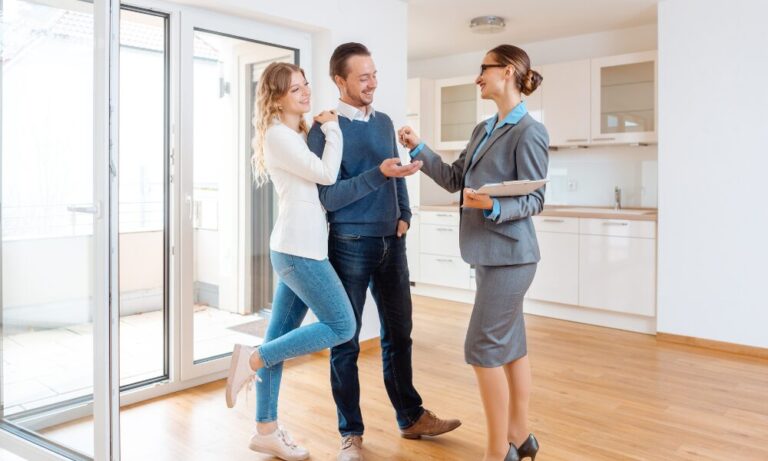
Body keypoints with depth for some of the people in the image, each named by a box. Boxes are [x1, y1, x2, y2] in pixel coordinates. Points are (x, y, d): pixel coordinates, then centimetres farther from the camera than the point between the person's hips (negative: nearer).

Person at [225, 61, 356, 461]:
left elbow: (319, 178, 17)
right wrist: (332, 130, -3)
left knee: (279, 339, 10)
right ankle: (252, 359, -1)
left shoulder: (300, 133, 20)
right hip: (298, 249, -9)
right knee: (341, 326, -7)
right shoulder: (277, 134, -10)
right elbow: (326, 174, -15)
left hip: (297, 248, 9)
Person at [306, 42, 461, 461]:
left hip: (391, 242, 6)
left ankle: (411, 418, 28)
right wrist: (378, 173, -25)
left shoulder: (384, 122, 11)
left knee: (399, 333, 13)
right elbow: (329, 196, -16)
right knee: (346, 341, 5)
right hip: (349, 245, -6)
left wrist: (404, 215, 4)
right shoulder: (325, 130, -9)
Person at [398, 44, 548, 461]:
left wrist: (494, 207, -30)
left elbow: (534, 201, -13)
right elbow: (454, 180, 14)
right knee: (511, 345, 14)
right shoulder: (483, 130, 15)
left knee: (483, 348, -5)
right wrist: (419, 149, 9)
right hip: (490, 254, 9)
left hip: (508, 255, -9)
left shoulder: (529, 132, -11)